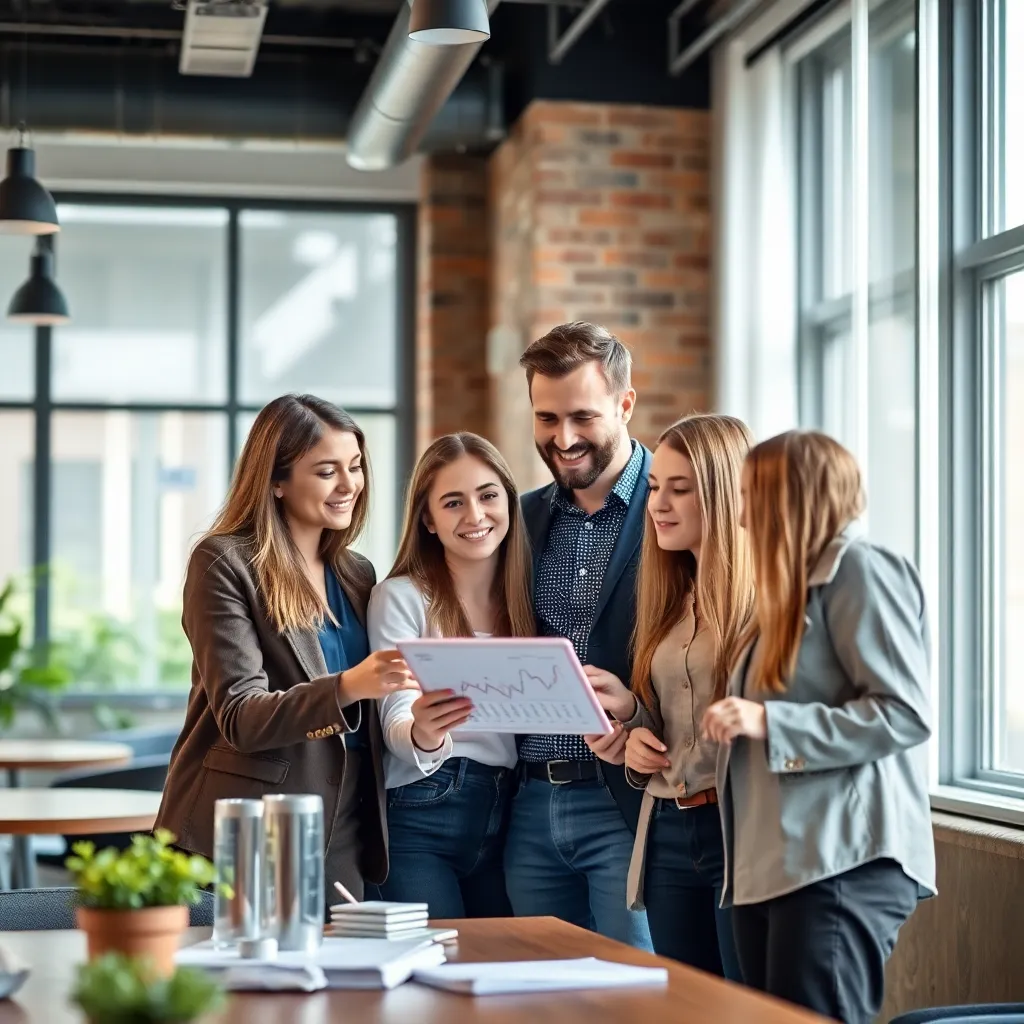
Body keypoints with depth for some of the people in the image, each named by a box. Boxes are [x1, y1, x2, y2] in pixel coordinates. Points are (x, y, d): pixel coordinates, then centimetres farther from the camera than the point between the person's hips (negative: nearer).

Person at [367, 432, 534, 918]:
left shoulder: (531, 593, 10)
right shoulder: (401, 596, -4)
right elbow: (397, 722, -11)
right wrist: (421, 735, -33)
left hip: (510, 818, 5)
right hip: (423, 819, -4)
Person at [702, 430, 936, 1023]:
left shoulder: (860, 570, -7)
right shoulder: (796, 584, 22)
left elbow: (906, 713, -17)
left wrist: (769, 724, -20)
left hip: (842, 865, -9)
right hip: (773, 863, 9)